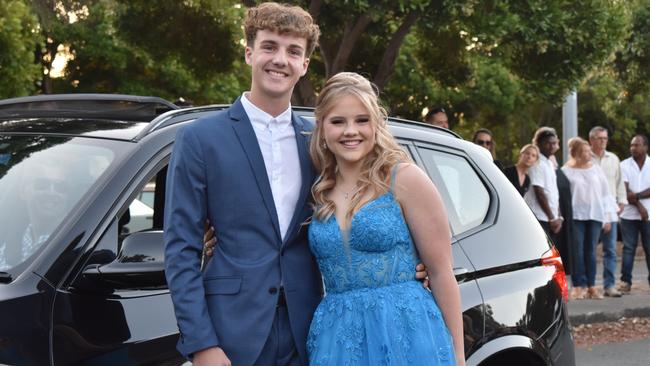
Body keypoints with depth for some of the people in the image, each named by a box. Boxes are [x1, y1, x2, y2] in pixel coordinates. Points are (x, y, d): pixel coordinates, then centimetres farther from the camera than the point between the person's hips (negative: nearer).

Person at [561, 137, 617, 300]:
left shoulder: (596, 169, 10)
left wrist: (608, 217, 9)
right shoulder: (566, 171, -2)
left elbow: (605, 193, 13)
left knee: (590, 251, 4)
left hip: (595, 215, 3)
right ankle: (579, 285, 1)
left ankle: (591, 286, 9)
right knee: (577, 252, -4)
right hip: (576, 216, -3)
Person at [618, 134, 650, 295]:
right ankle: (625, 281, 1)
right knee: (628, 248, -1)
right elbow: (625, 191, -4)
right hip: (629, 214, 0)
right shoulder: (624, 165, 3)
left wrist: (637, 196, -16)